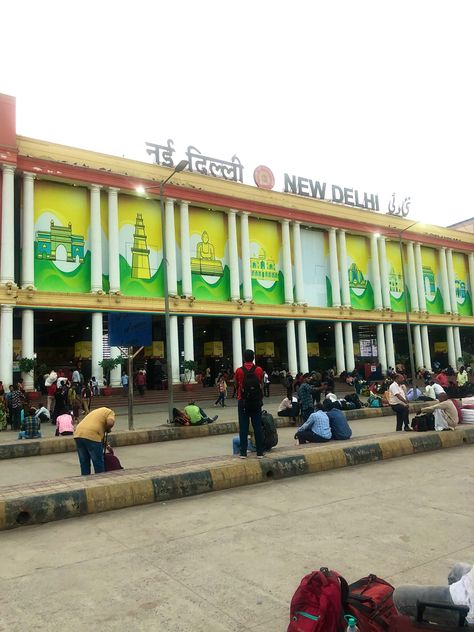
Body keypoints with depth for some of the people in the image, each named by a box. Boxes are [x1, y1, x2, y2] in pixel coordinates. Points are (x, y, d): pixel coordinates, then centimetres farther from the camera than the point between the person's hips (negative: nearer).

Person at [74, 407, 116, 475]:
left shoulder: (96, 411, 35)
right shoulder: (110, 412, 13)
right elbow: (110, 423, -9)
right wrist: (108, 429, 12)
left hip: (78, 434, 7)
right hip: (92, 436, -7)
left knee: (84, 463, 18)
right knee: (98, 463, 8)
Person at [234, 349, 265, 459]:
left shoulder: (239, 371, -7)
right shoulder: (259, 370, -4)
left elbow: (237, 385, 5)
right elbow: (261, 384, 8)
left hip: (243, 403, -1)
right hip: (256, 403, 1)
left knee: (243, 428, 4)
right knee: (258, 427, 6)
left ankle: (243, 452, 5)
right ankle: (260, 452, 9)